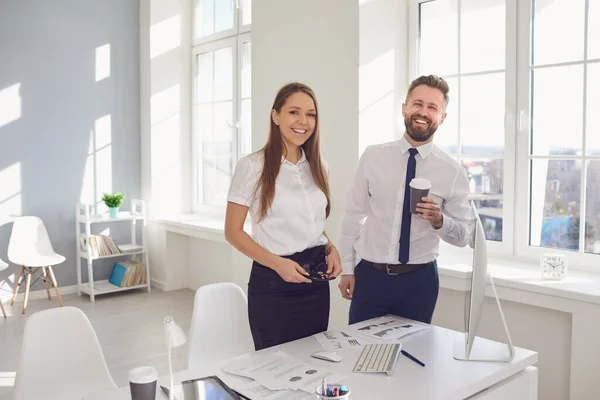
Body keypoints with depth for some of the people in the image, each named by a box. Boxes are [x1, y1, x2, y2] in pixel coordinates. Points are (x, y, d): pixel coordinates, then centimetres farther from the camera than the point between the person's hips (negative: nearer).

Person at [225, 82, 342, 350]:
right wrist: (277, 263, -19)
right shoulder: (252, 166, -10)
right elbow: (233, 232, -8)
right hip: (273, 284, -5)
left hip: (316, 281, 5)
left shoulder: (318, 166, 8)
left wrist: (332, 250, -1)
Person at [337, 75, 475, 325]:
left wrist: (440, 221, -20)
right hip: (370, 275, 0)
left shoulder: (453, 171, -4)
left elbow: (465, 235, 1)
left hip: (420, 279, 0)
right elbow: (353, 214, 2)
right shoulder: (373, 157, -2)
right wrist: (346, 268, 1)